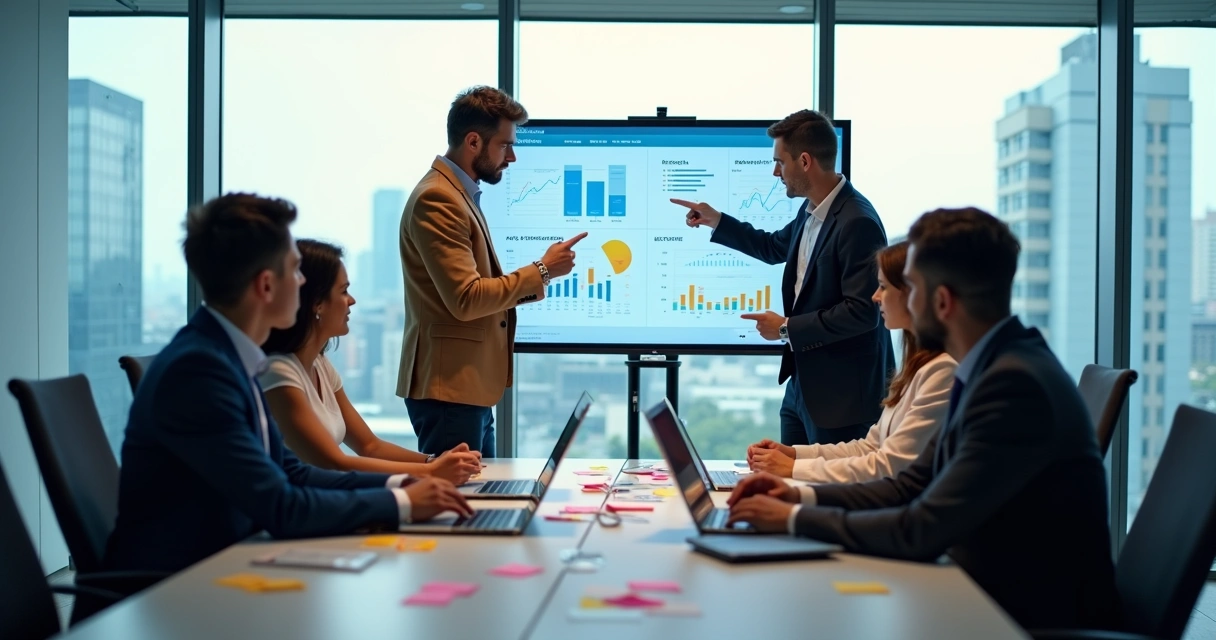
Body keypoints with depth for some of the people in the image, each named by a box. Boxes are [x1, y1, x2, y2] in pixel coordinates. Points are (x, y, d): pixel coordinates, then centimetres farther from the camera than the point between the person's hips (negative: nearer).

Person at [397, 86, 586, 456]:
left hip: (472, 387, 10)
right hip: (449, 388, -10)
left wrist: (533, 280, 6)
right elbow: (466, 299, -22)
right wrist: (541, 271, -13)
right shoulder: (437, 199, -15)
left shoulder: (460, 194, 16)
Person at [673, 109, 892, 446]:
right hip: (803, 382, 9)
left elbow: (862, 311, -26)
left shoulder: (857, 222, -23)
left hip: (843, 391, -9)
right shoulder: (811, 211, 6)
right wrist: (715, 221, 22)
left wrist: (787, 328, -17)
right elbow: (775, 247, 27)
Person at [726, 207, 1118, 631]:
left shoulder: (1016, 383, -24)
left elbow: (922, 531, -24)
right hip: (992, 593, 8)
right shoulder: (991, 368, 7)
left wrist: (794, 518, -14)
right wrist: (800, 496, 0)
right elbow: (911, 487, 12)